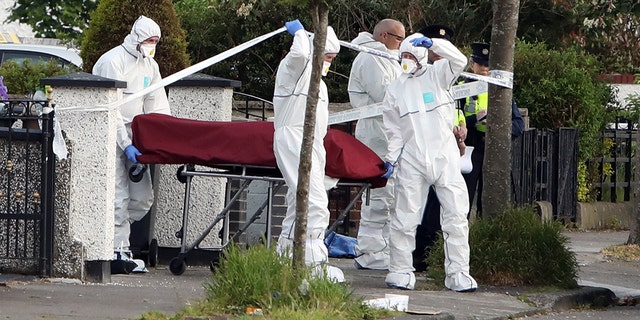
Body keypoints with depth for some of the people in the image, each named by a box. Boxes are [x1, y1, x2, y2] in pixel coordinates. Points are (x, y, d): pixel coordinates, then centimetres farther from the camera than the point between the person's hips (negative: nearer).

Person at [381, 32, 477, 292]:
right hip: (412, 161, 1)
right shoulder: (396, 89, 10)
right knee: (405, 218, 0)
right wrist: (391, 158, 2)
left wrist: (432, 44, -22)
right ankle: (400, 270, 10)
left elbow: (459, 61, -13)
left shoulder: (437, 75, 6)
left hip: (445, 158, -1)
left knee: (456, 216, -4)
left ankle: (458, 273, 0)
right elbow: (394, 130, 11)